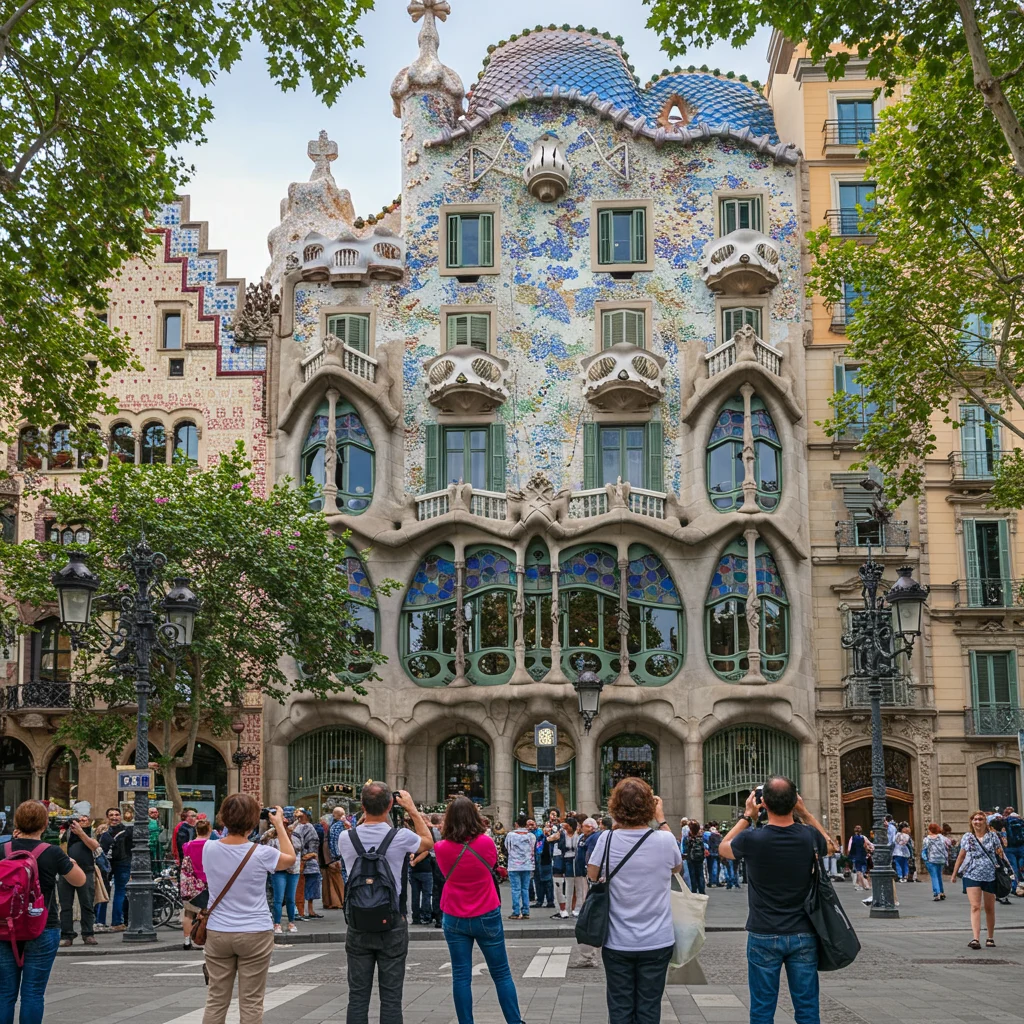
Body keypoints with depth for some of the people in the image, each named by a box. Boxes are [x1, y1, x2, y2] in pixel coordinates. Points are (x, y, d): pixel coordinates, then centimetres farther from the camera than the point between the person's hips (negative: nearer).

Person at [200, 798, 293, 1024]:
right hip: (255, 935, -3)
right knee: (251, 1003, 4)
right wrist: (279, 825, 12)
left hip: (217, 933, 3)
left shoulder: (209, 849, -7)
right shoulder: (261, 854, -14)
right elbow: (290, 858, 6)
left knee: (216, 1000, 11)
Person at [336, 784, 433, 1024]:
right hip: (392, 925, -2)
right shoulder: (400, 837, -10)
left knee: (358, 995, 6)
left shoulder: (346, 838, -5)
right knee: (391, 996, 2)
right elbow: (428, 841, 13)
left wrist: (365, 813, 23)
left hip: (358, 926, 2)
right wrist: (412, 809, 19)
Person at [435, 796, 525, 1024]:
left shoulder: (442, 848, -9)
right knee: (501, 974, 9)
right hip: (487, 917, -1)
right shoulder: (486, 843, -11)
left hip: (454, 919, 1)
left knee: (461, 976, 5)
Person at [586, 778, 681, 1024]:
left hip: (617, 942, 0)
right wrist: (662, 820, 11)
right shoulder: (664, 840, -12)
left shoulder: (608, 840, -13)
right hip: (657, 941, 0)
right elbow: (677, 867, 10)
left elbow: (592, 876, 4)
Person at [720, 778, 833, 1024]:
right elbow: (828, 845, 17)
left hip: (764, 937, -2)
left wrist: (747, 816, 11)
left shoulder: (752, 839, -15)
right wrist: (805, 813, 12)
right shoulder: (809, 836, -10)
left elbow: (723, 848, 9)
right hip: (803, 936, 2)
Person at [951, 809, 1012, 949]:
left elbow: (1000, 854, 6)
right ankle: (976, 939, -21)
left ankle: (990, 938, 25)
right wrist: (954, 873, 15)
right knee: (975, 907, -12)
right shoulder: (967, 837, 6)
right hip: (972, 876, 0)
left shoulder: (993, 836, 4)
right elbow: (961, 856, 14)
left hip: (990, 876, 0)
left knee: (990, 908, 11)